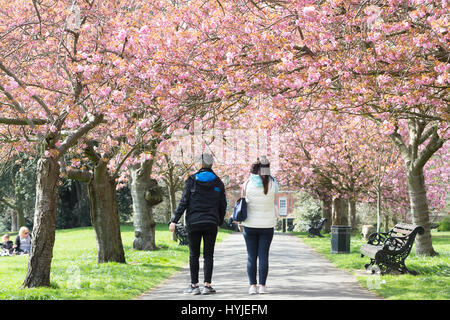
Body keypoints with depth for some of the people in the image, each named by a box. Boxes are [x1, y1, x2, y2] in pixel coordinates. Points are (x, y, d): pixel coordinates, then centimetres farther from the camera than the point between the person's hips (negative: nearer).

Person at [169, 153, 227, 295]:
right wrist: (219, 222, 20)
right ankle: (207, 285, 1)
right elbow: (223, 205, 7)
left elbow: (184, 202, -6)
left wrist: (174, 221, -3)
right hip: (211, 223, 1)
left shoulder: (192, 180, -3)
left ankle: (194, 285, 3)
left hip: (194, 222, -1)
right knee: (208, 255, 5)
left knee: (194, 255, 5)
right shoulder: (218, 182, 4)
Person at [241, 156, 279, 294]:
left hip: (250, 225, 0)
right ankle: (262, 286, 1)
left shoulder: (247, 183, -7)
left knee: (251, 256, 6)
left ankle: (252, 286, 4)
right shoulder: (272, 184, -8)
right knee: (263, 256, 3)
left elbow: (244, 198, 5)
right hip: (267, 225, 0)